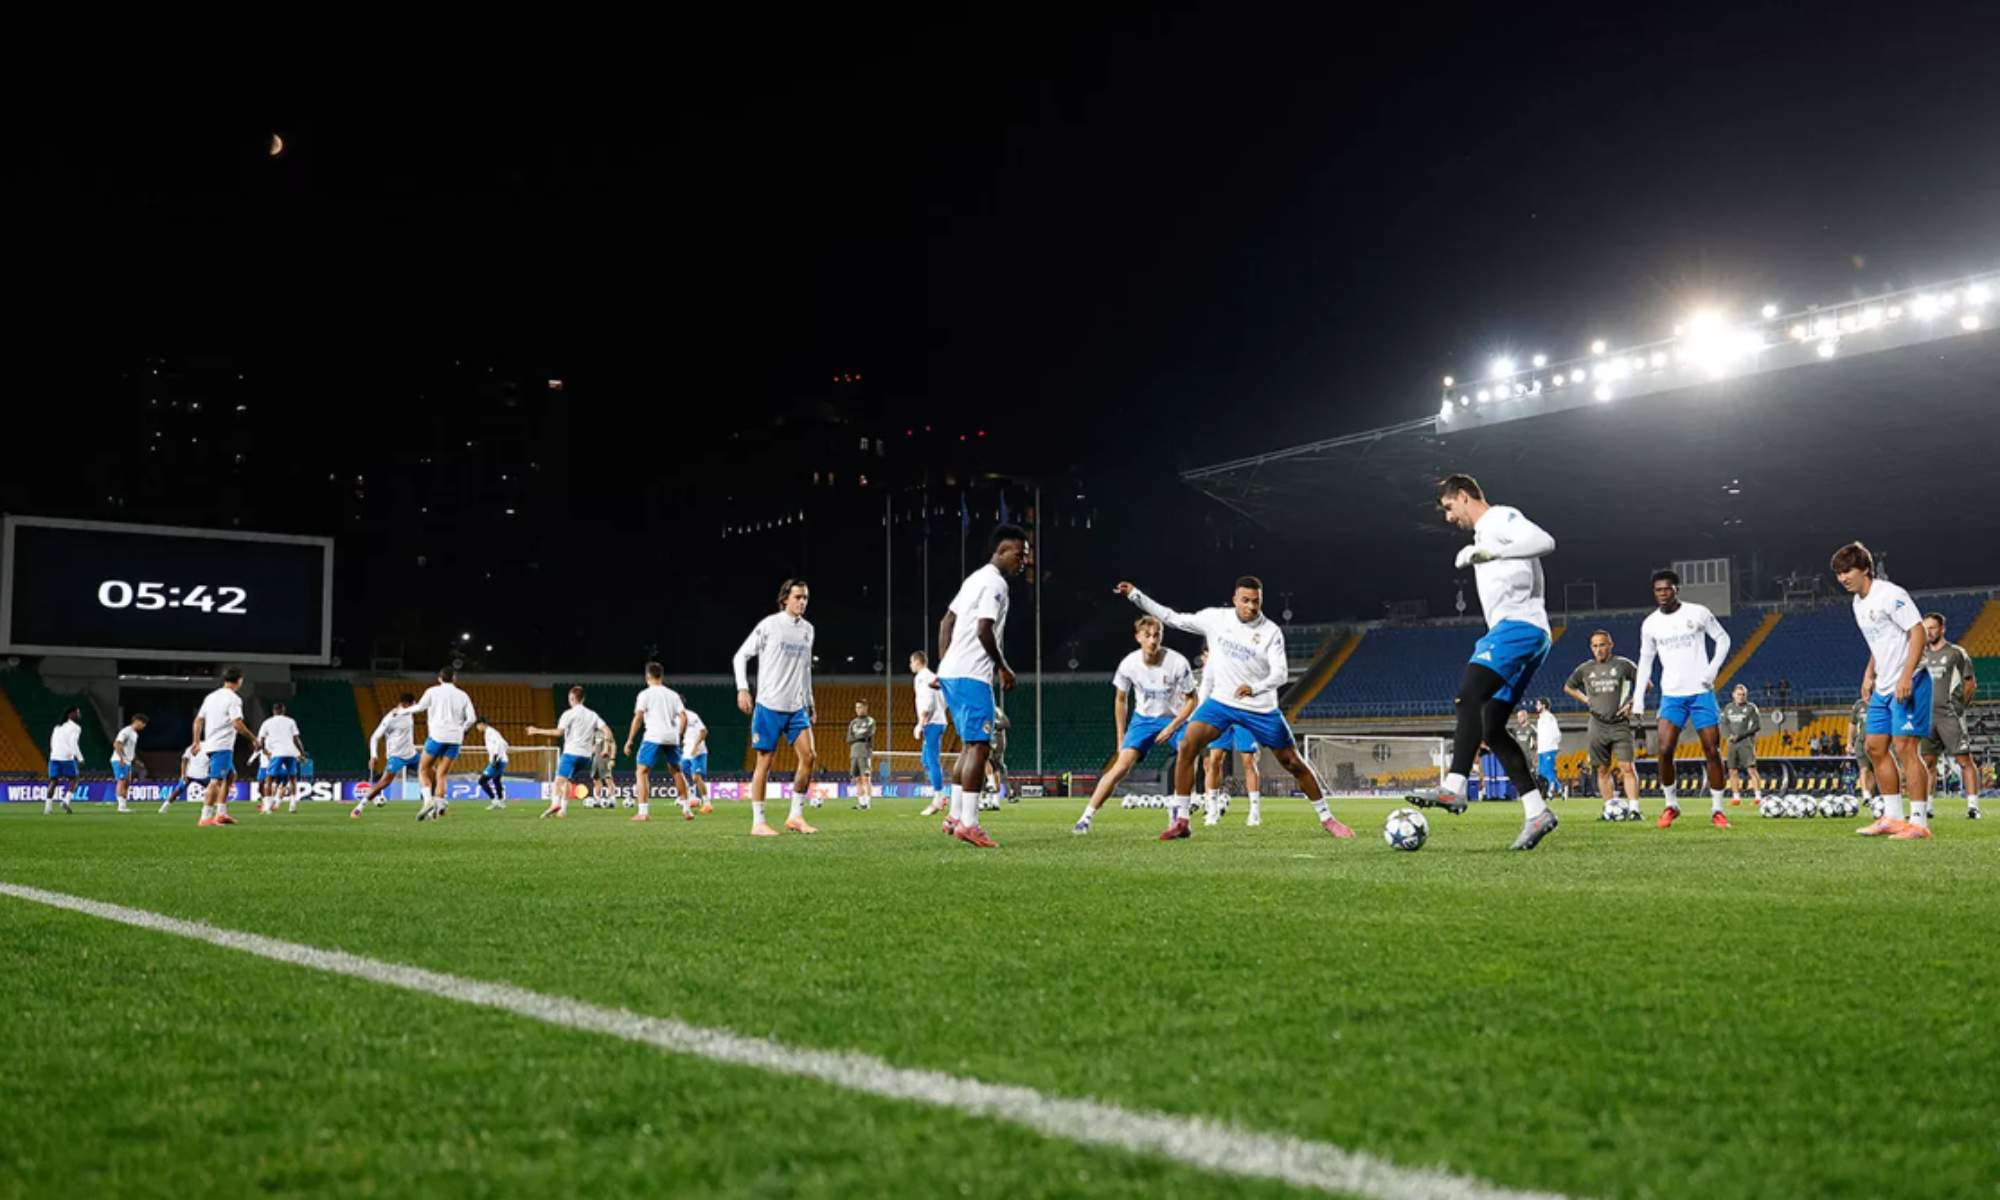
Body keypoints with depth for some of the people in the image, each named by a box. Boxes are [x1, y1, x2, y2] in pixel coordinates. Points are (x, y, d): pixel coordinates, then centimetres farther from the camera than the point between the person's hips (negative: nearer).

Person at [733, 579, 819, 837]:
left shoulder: (807, 629, 11)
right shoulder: (769, 625, -5)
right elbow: (740, 656, -1)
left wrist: (810, 703, 20)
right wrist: (742, 689, -12)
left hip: (797, 707, 5)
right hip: (769, 705, -5)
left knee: (809, 757, -5)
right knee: (765, 762, -2)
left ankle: (796, 816, 7)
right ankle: (757, 823, 4)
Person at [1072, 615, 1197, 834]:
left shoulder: (1178, 663, -22)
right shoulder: (1129, 664, -15)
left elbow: (1190, 701, -9)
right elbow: (1120, 699, 3)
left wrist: (1171, 728, -19)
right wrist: (1121, 738, 5)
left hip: (1174, 718, -1)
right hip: (1143, 718, 1)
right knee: (1121, 766, -15)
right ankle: (1086, 818, -12)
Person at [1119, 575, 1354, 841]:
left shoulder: (1271, 631, -11)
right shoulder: (1215, 618, -4)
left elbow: (1280, 674, -17)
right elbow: (1172, 618, 2)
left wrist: (1255, 687, -37)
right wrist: (1135, 595, -2)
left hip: (1261, 709, -2)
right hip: (1221, 701, 2)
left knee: (1293, 762, 2)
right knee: (1187, 746, -17)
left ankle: (1326, 818, 20)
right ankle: (1181, 820, -11)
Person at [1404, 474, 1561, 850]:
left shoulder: (1501, 517, 0)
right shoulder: (1484, 533, 29)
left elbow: (1544, 541, -19)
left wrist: (1487, 551, -19)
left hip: (1519, 625, -11)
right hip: (1510, 632, 11)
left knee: (1468, 697, -26)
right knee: (1491, 728, 5)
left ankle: (1454, 787, -39)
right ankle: (1537, 811, 3)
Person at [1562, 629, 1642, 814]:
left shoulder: (1624, 664, 0)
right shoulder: (1585, 668, 9)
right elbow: (1568, 687, 25)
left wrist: (1631, 704, -4)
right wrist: (1586, 700, 10)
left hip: (1620, 724, -3)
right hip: (1597, 725, 3)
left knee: (1626, 767, -13)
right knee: (1603, 770, 5)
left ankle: (1634, 808, -14)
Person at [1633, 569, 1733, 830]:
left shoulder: (1698, 613, -4)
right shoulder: (1650, 624, 3)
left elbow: (1723, 639, 6)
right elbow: (1645, 661, 11)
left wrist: (1713, 669, -8)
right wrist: (1638, 698, 5)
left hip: (1701, 692, -1)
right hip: (1671, 695, 2)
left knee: (1712, 751, -2)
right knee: (1664, 750, -11)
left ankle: (1717, 810, 9)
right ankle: (1671, 805, 6)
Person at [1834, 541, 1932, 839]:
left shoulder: (1890, 594, -14)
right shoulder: (1859, 603, 14)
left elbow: (1918, 632, -18)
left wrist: (1906, 677, -24)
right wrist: (1870, 673, 16)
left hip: (1909, 684, -9)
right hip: (1883, 688, 9)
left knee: (1905, 748, -11)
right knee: (1876, 747, 9)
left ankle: (1919, 822, -7)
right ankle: (1892, 817, 16)